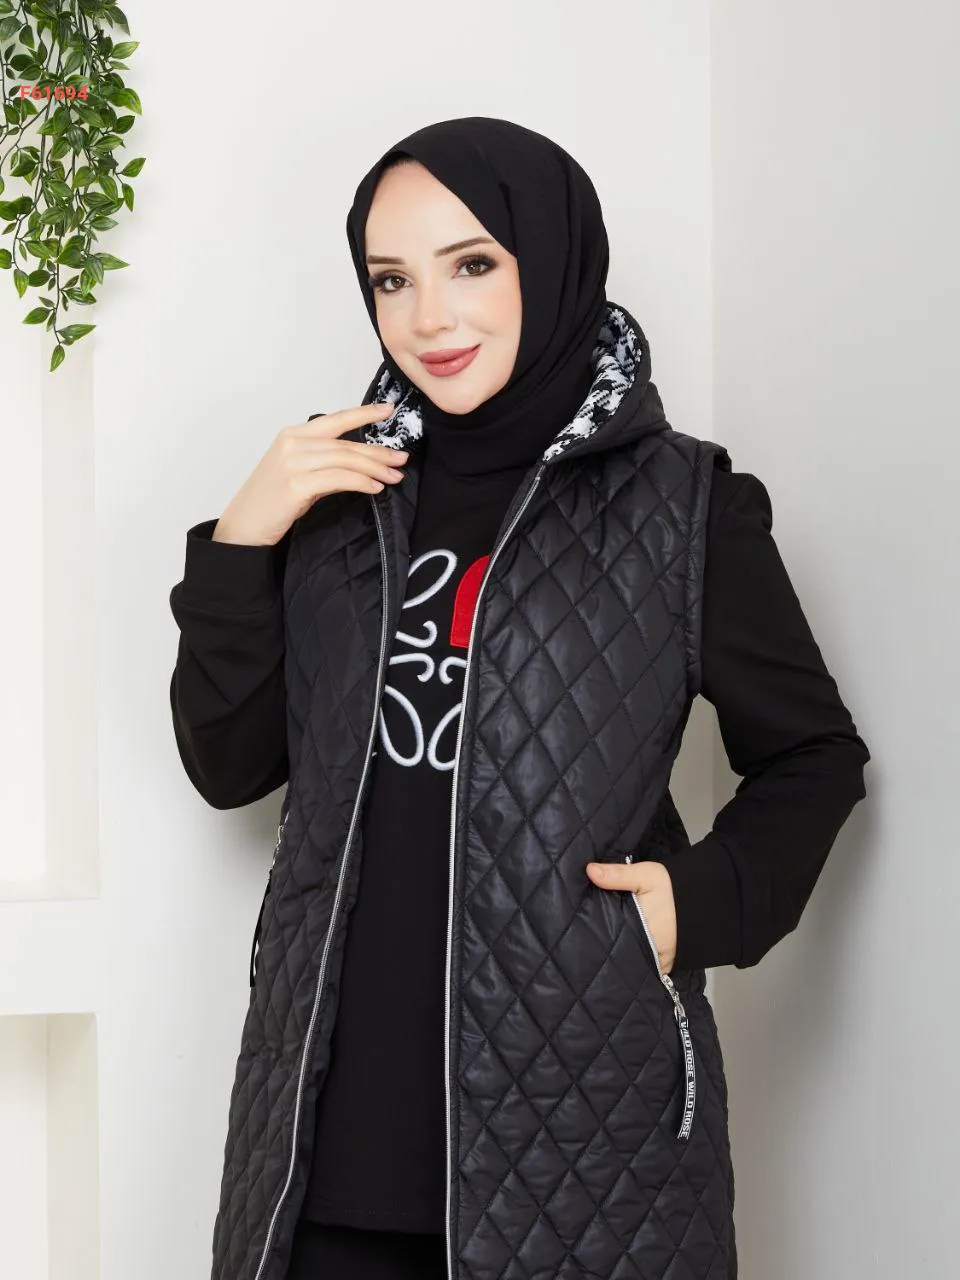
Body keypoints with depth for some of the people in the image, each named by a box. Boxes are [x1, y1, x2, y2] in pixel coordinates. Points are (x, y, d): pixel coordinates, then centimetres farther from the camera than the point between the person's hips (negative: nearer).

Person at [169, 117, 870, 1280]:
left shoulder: (680, 505, -4)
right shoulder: (340, 491, 6)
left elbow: (812, 754, 6)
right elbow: (229, 767, 5)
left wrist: (711, 899, -10)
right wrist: (241, 546, -7)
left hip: (583, 1099, -3)